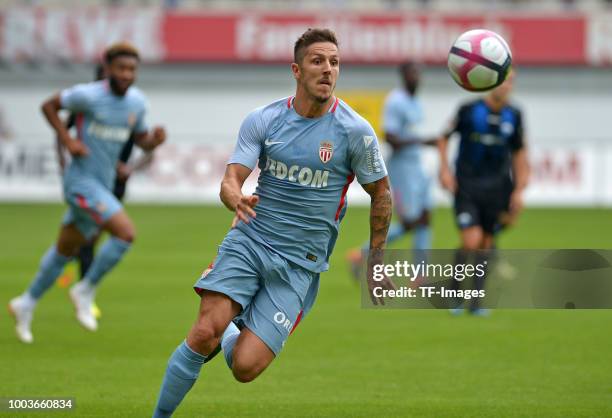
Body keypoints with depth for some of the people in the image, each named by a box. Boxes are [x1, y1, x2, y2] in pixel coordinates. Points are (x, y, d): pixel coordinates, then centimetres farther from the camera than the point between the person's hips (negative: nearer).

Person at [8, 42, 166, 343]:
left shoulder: (137, 101, 4)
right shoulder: (89, 95, -15)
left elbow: (141, 140, 16)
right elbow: (49, 106, -3)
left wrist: (155, 139, -7)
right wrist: (68, 141, -14)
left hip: (103, 185, 8)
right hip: (82, 180, -8)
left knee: (65, 250, 18)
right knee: (126, 233, -21)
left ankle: (26, 304, 34)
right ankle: (86, 291, -4)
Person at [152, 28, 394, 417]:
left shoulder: (355, 130, -6)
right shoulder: (263, 120, 0)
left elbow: (381, 194, 7)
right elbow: (231, 179, -7)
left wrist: (377, 263, 9)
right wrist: (236, 199, -32)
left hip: (300, 263, -1)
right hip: (249, 240, 1)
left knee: (244, 367, -12)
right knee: (205, 332, -21)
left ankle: (232, 334, 26)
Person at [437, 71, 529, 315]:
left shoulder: (513, 116, 1)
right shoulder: (468, 110, -8)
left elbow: (519, 153, 12)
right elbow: (444, 138, 5)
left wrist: (519, 190, 7)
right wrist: (445, 168, -5)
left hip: (496, 189, 3)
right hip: (466, 187, -3)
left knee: (486, 245, 4)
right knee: (471, 241, -15)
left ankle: (476, 301, 17)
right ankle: (454, 292, 7)